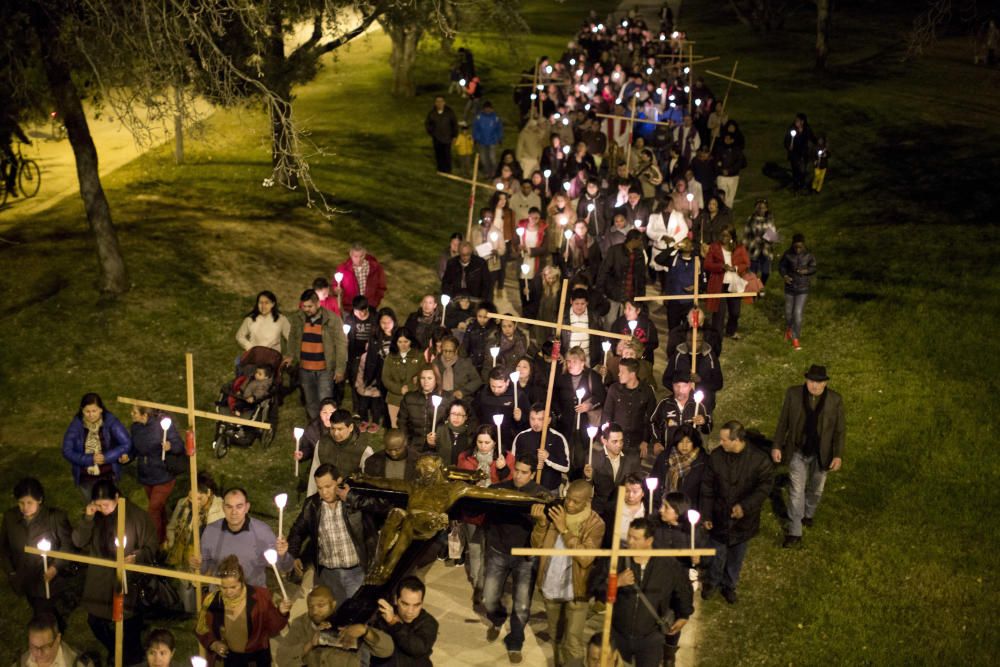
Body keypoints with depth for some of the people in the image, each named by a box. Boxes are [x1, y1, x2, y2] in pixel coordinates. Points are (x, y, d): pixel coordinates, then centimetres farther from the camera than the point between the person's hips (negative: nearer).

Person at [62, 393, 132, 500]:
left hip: (108, 476, -2)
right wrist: (90, 459, -23)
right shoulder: (76, 425, -13)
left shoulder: (110, 421, -16)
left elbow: (126, 444, -16)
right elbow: (67, 452, -13)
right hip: (85, 478, 2)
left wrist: (106, 457, -25)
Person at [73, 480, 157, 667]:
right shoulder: (95, 515, 1)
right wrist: (87, 519, -14)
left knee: (126, 625, -1)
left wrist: (137, 557, -26)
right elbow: (78, 542, -2)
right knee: (96, 622, 15)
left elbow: (150, 547, -7)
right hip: (99, 581, 5)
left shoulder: (137, 515, -12)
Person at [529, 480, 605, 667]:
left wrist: (564, 529, -26)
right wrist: (541, 523, -22)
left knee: (572, 643, -7)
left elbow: (586, 559, -24)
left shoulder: (595, 524, -14)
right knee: (556, 637, 21)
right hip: (551, 588, 4)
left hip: (576, 592, -4)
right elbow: (537, 546, -3)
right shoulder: (555, 512, -4)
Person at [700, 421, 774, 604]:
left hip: (744, 519, 0)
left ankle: (730, 585, 43)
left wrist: (745, 506, -24)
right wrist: (706, 515, -4)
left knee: (736, 556, 19)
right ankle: (712, 581, 43)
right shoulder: (716, 456, -14)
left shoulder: (759, 459, -20)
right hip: (720, 517, 1)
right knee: (717, 554, 16)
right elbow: (707, 488, -6)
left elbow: (765, 487, -14)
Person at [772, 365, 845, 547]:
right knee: (796, 492, 1)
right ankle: (794, 532, 12)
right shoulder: (793, 394, -14)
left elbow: (840, 430, -6)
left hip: (821, 454, 1)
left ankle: (808, 514, 49)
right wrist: (776, 446, -4)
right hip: (798, 452, -1)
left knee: (815, 490, 21)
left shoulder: (835, 400, -15)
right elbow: (783, 422, -4)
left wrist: (838, 455, -10)